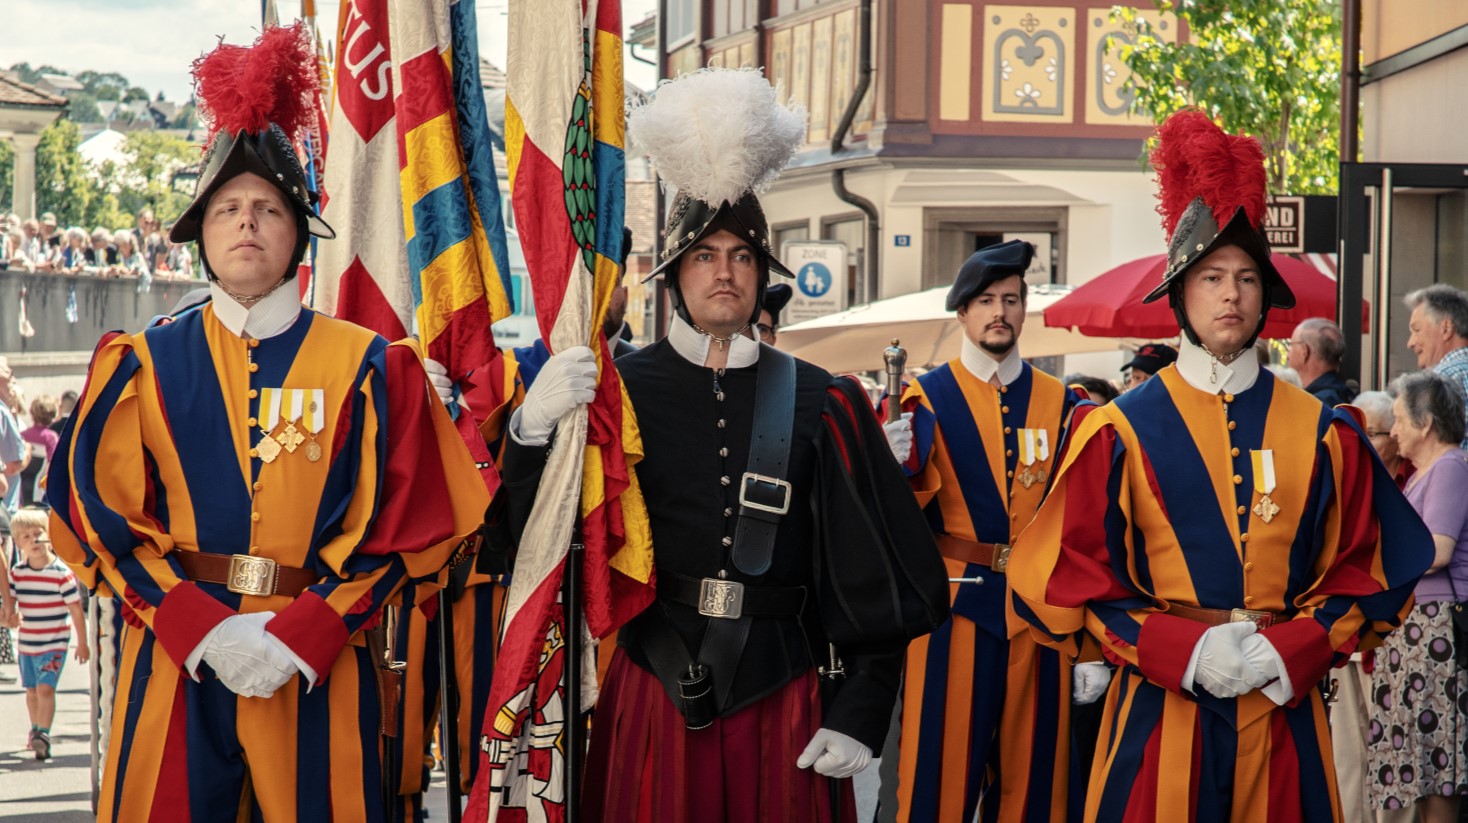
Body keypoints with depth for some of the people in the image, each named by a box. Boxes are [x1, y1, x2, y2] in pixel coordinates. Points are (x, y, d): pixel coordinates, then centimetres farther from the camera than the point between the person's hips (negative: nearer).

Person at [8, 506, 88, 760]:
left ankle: (43, 735, -19)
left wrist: (82, 643, -3)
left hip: (54, 644, -5)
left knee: (45, 688, -16)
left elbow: (76, 609, -7)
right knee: (31, 690, 16)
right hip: (26, 643, 5)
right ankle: (36, 730, 35)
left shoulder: (61, 573, -12)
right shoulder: (17, 573, 1)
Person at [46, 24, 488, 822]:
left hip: (319, 666, 0)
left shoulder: (367, 367, 4)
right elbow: (100, 514, 1)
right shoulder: (144, 365, 7)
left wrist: (300, 635, -12)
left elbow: (399, 526, -1)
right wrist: (202, 627, -12)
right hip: (176, 661, 1)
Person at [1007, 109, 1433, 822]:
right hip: (1161, 703, -2)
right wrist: (1184, 649, -12)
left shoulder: (1322, 434, 6)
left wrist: (1292, 650, -9)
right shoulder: (1120, 430, 0)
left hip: (1284, 705, 2)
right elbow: (1072, 576, -1)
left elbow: (1368, 571, 7)